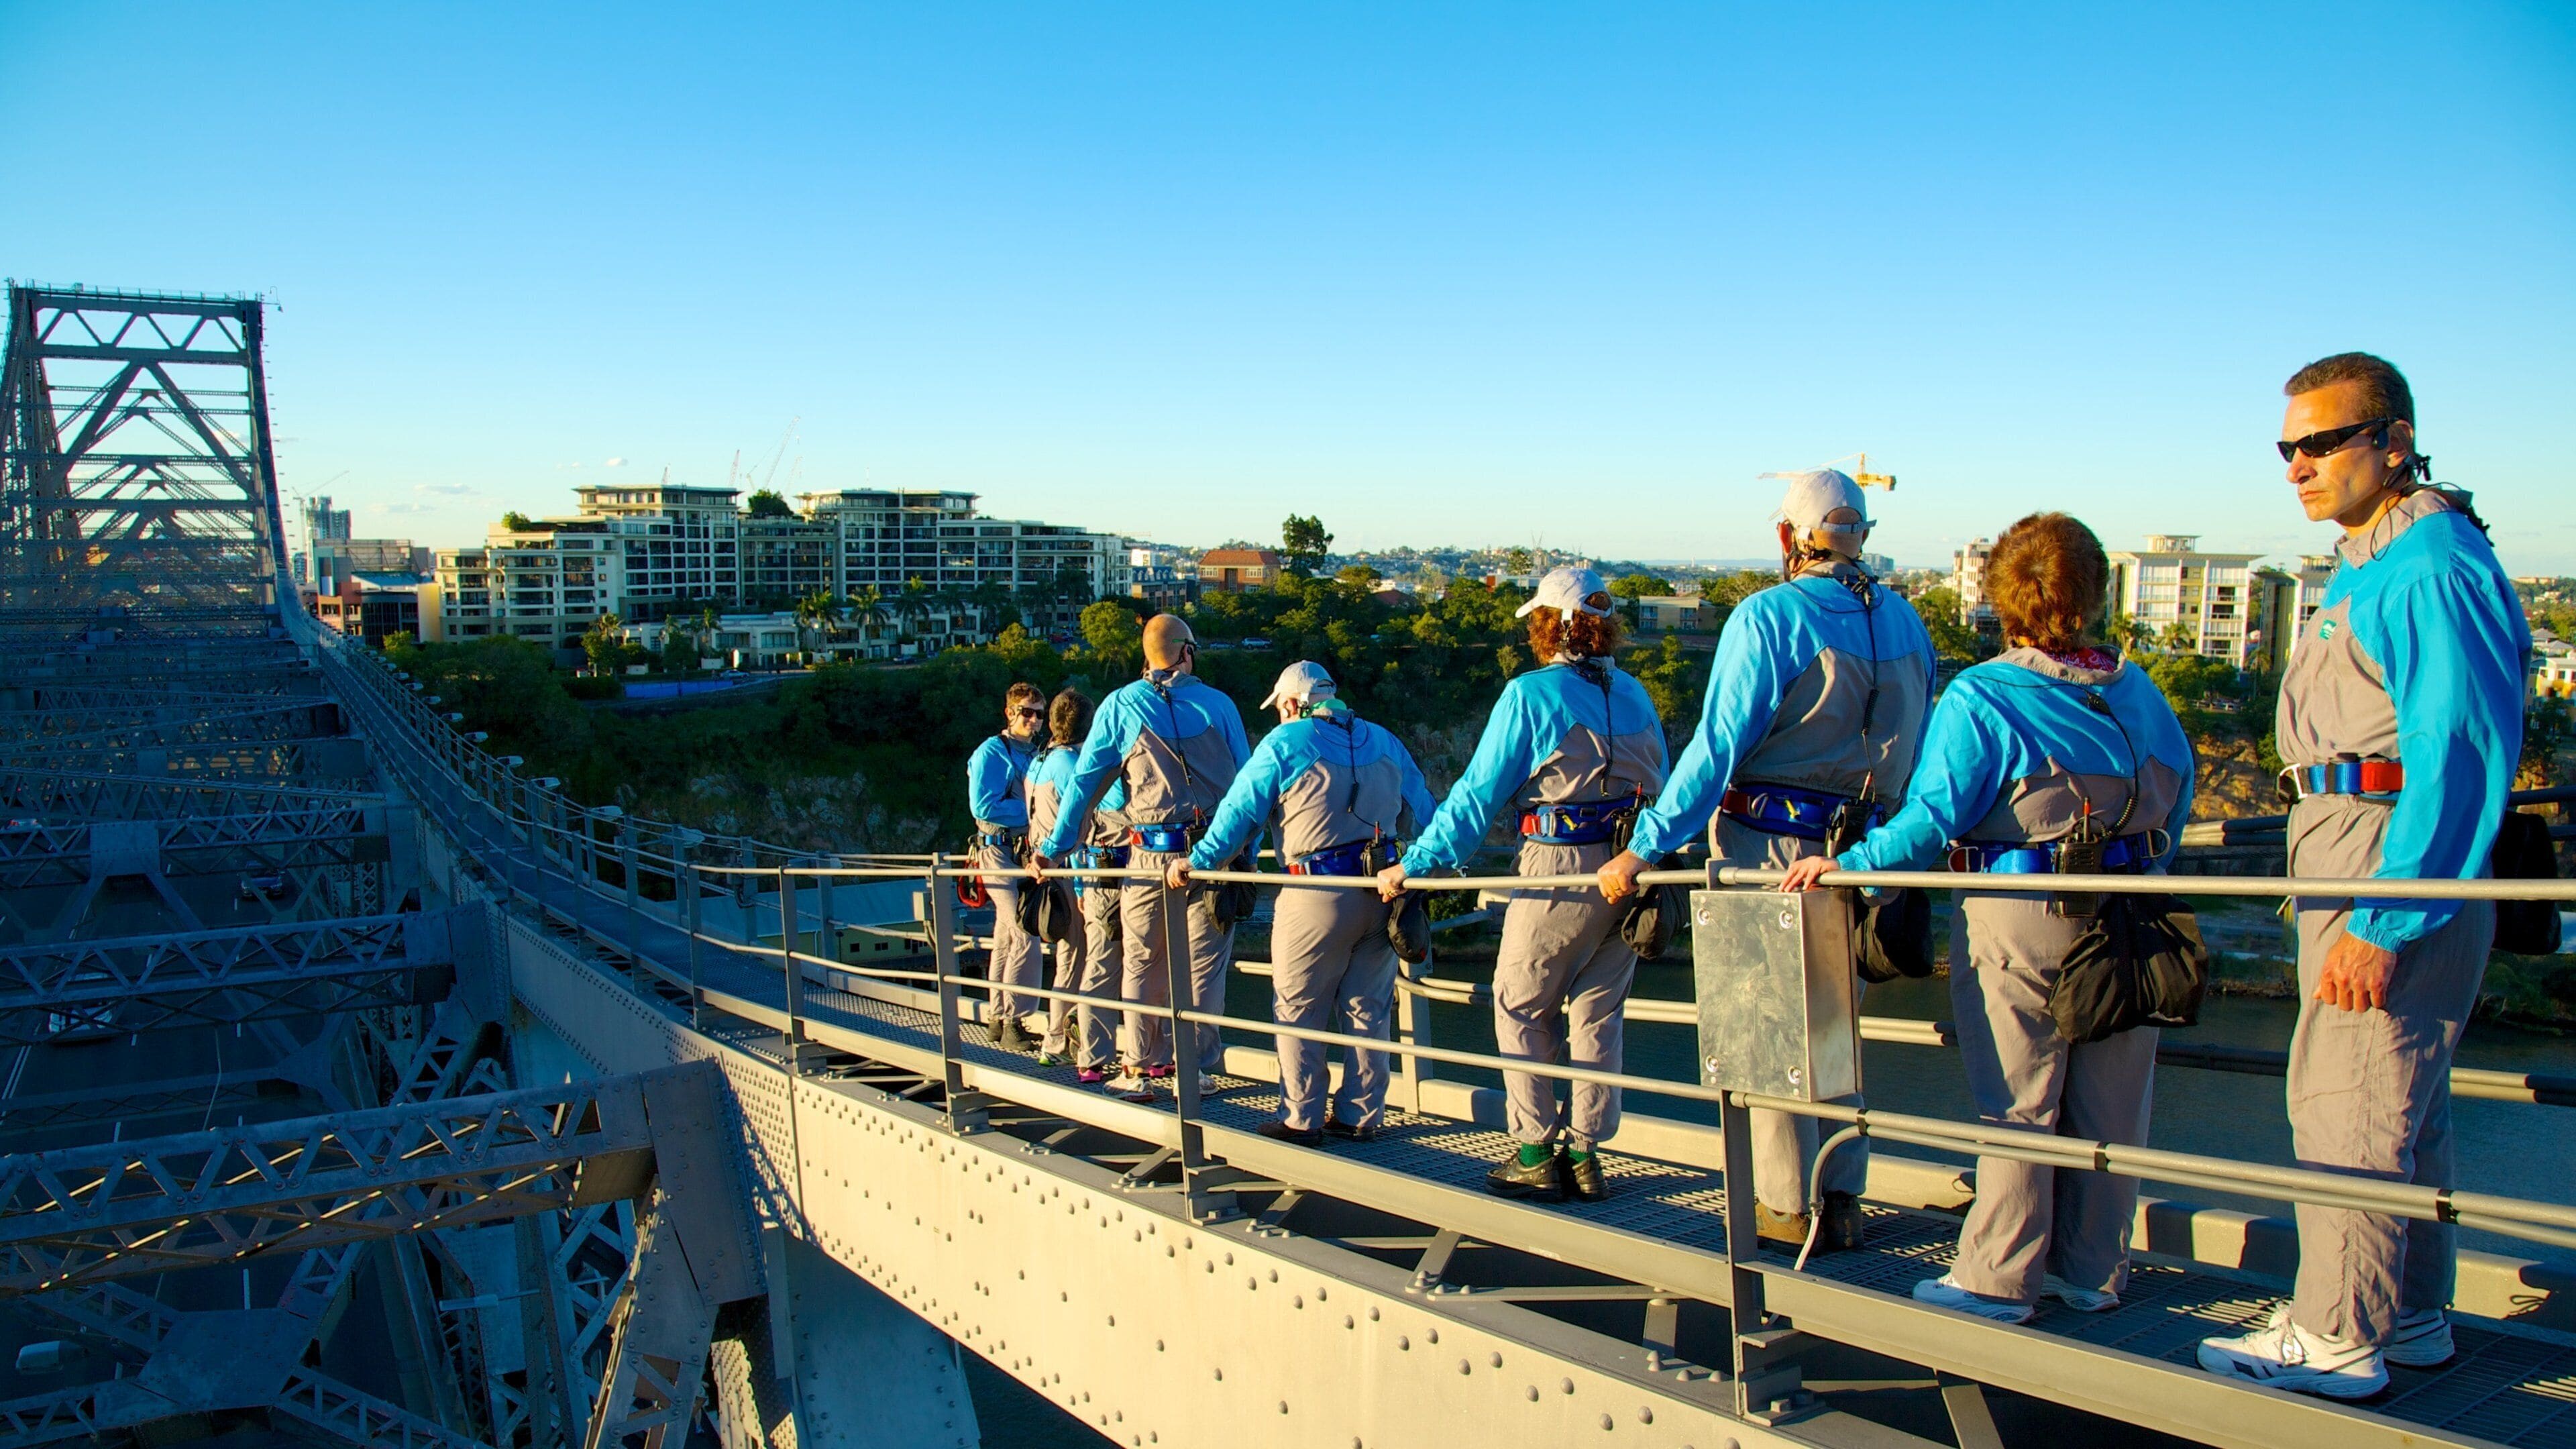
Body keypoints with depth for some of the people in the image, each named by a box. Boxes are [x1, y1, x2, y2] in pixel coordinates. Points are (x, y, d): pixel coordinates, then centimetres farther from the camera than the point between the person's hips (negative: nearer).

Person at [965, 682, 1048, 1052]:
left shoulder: (1038, 755, 16)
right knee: (1026, 938, -15)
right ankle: (1013, 1022, -10)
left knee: (1007, 939, 12)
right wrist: (1031, 812, -13)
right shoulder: (991, 752, -7)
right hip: (1000, 852, -8)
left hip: (1028, 853, 8)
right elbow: (983, 806, -16)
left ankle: (999, 1019, 19)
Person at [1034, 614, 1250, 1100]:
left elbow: (1084, 781, 3)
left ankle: (1138, 1071, 12)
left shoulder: (1122, 705, 2)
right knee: (1203, 965, 7)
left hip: (1150, 856, 0)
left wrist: (1054, 848, 7)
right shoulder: (1219, 704, 4)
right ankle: (1197, 1067, 10)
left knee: (1141, 964, 9)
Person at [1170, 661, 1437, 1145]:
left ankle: (1300, 1120, 8)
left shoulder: (1284, 743, -2)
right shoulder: (1384, 742, 13)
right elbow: (1421, 812, 16)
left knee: (1298, 1011, 5)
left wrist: (1197, 863, 5)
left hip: (1316, 898, -5)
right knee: (1368, 1010, 12)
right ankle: (1360, 1117, 18)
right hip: (1381, 896, 6)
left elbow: (1239, 813, -3)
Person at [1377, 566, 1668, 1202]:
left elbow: (1477, 796, -8)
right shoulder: (1634, 694, 9)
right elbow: (1662, 787, 14)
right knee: (1597, 1014, 13)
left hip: (1560, 869, -6)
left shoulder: (1531, 694, -8)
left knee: (1521, 1008, 8)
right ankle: (1585, 1155, 17)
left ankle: (1537, 1156, 10)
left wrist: (1413, 865, -2)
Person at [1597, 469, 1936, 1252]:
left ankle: (1790, 1207, 12)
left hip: (1769, 846, -6)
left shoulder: (1769, 616, -12)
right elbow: (1914, 747, 11)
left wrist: (1644, 849, -11)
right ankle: (1842, 1200, 21)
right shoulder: (1902, 622, 7)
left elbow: (1717, 749, -16)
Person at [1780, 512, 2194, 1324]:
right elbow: (2177, 803, 13)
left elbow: (1931, 820, -18)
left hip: (2021, 921, -5)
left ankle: (1999, 1280, 11)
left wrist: (1847, 864, -9)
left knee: (2017, 1105, 3)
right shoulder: (2139, 694, 5)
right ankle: (2094, 1271, 24)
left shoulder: (1980, 699, -14)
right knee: (2109, 1104, 13)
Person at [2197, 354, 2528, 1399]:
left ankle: (2335, 1342, 6)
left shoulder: (2433, 566, -18)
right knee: (2403, 1099, 16)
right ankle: (2408, 1317, 28)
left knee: (2346, 1100, -4)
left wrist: (2383, 923, -26)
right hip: (2363, 856, 11)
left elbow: (2460, 757, -24)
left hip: (2395, 868, -11)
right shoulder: (2372, 563, 16)